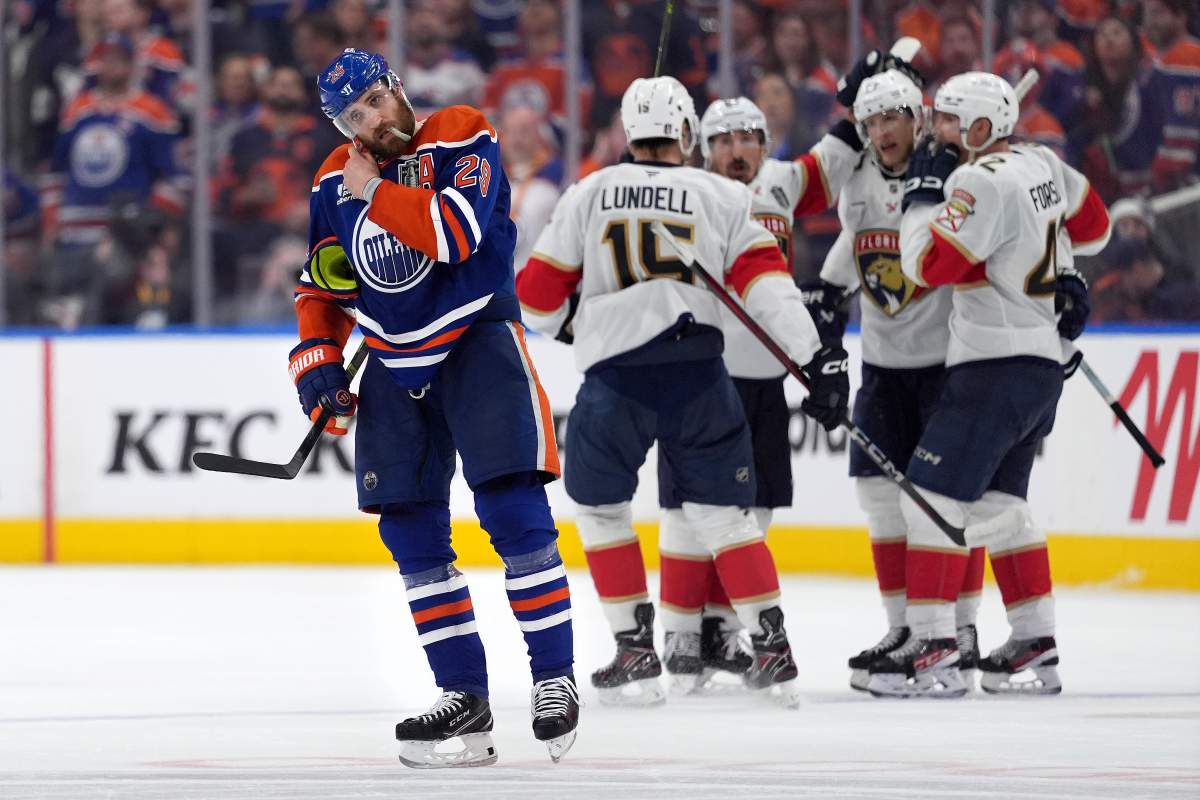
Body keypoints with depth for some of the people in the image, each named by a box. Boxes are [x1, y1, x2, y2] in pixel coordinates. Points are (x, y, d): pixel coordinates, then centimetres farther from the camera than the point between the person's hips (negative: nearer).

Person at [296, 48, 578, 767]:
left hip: (477, 340, -5)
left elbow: (457, 234, -26)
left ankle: (555, 677, -8)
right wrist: (318, 356, 3)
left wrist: (377, 191, -18)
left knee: (513, 508, -14)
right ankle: (465, 697, 5)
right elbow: (324, 286, 17)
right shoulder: (336, 182, 6)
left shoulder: (462, 139, -10)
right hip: (394, 361, 5)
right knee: (412, 532, 1)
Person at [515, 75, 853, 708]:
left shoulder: (589, 194, 7)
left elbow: (538, 296, 10)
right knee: (722, 513, 11)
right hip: (698, 376, 1)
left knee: (600, 509, 16)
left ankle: (635, 654, 10)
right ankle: (772, 651, 5)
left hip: (614, 376, -1)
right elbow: (766, 283, -4)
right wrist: (819, 358, -7)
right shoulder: (724, 197, 6)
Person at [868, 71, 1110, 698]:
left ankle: (933, 652, -15)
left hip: (995, 365, -10)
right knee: (999, 501, 16)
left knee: (934, 494, -10)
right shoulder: (1041, 164, 10)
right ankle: (1035, 649, 15)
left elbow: (929, 265, -18)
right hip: (1043, 366, 10)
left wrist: (925, 194, -8)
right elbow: (1091, 222, 24)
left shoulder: (982, 182, -17)